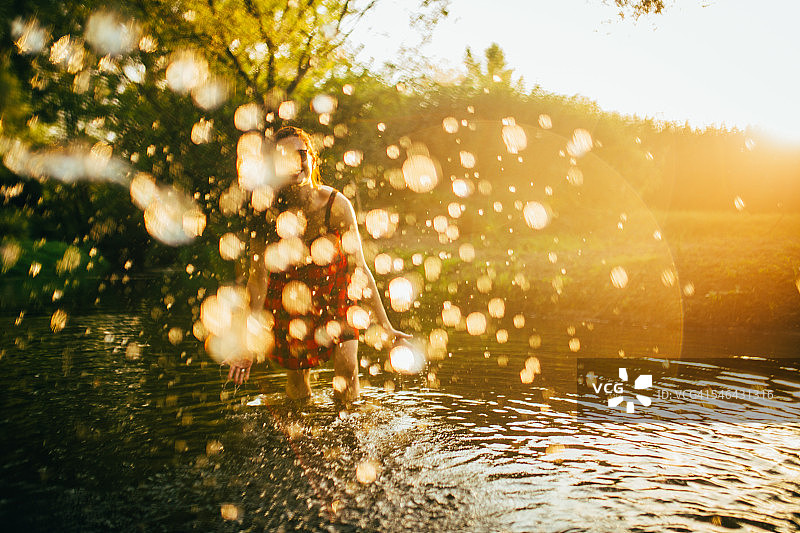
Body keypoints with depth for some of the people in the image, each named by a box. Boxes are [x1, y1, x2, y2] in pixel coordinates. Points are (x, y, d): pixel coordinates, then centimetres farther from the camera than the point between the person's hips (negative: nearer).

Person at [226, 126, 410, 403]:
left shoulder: (336, 205, -18)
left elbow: (359, 269, -13)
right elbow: (257, 279, -15)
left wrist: (386, 327, -12)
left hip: (337, 304, 0)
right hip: (288, 310, 1)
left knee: (347, 395, -5)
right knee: (297, 400, 11)